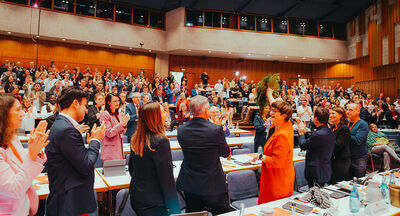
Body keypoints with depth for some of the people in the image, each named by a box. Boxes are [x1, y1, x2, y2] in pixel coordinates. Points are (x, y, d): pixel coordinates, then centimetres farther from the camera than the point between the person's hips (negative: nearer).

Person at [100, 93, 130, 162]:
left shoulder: (118, 114, 11)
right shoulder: (105, 114, -9)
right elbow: (109, 133, -15)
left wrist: (124, 124, -8)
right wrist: (121, 123, -22)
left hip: (119, 146, 7)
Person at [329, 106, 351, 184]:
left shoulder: (344, 129, -13)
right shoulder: (332, 127, 10)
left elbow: (337, 146, -21)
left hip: (341, 163, -8)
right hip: (333, 161, 8)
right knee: (331, 185, 14)